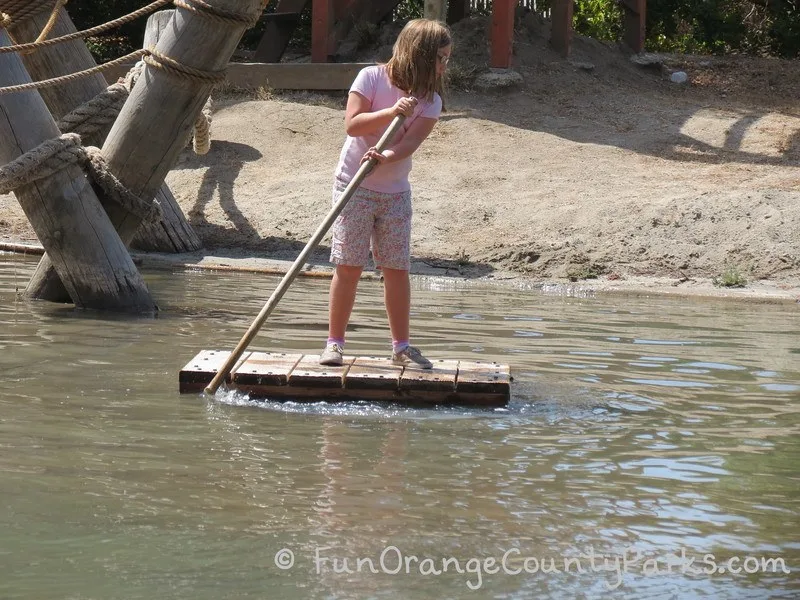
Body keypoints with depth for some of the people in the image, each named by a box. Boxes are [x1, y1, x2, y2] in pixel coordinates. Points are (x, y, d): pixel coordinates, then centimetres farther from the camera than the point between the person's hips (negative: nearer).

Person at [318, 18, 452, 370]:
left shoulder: (430, 101, -1)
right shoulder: (371, 77, -9)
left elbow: (410, 142, -15)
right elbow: (352, 124, -18)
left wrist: (384, 158, -34)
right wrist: (392, 112, -29)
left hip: (396, 193, 3)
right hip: (354, 186, -3)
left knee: (397, 270, 2)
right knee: (348, 267, -5)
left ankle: (401, 346, 12)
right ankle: (334, 342, 3)